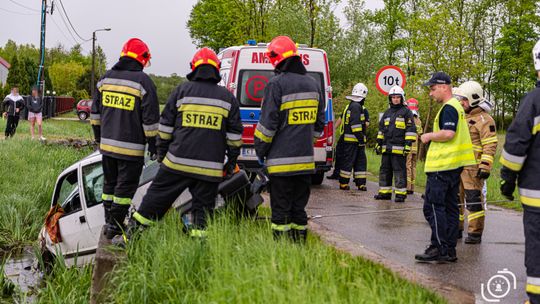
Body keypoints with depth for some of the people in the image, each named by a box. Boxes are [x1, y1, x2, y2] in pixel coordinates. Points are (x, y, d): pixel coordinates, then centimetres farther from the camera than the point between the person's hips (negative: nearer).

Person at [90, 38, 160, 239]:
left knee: (110, 183, 18)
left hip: (107, 143, 6)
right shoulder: (143, 82, -10)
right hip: (131, 147, -6)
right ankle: (115, 227, 4)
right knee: (125, 186, 2)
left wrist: (98, 136, 25)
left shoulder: (105, 78, 8)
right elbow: (150, 119, -10)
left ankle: (109, 222, 24)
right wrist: (153, 143, -1)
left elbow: (95, 112, 15)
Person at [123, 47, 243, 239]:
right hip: (210, 169, 1)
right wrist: (231, 162, 16)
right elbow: (234, 135, 8)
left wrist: (161, 153, 14)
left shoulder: (182, 90, 2)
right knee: (202, 208, 8)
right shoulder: (228, 98, 7)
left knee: (155, 200, 8)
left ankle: (131, 234, 12)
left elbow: (165, 126, 5)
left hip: (178, 163, 0)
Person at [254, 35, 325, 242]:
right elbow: (319, 122, 19)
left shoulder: (277, 84, -11)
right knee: (299, 208, 14)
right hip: (305, 160, 7)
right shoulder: (313, 84, 12)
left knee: (280, 210, 0)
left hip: (282, 160, -6)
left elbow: (268, 123, -11)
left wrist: (260, 150, 0)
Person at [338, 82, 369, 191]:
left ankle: (361, 183, 11)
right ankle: (343, 183, 2)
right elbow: (355, 124, -21)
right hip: (353, 140, -10)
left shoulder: (351, 106, 19)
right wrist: (361, 138, -18)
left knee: (361, 161, 10)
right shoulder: (356, 106, -15)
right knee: (348, 161, -4)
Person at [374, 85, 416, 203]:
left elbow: (411, 130, -6)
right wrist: (378, 143, 19)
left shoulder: (406, 112, -1)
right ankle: (385, 192, 16)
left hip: (399, 148, -7)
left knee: (399, 171, -6)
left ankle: (401, 194, -3)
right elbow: (381, 129, 24)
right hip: (386, 148, 7)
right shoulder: (387, 113, 19)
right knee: (384, 170, 9)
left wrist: (408, 144, -13)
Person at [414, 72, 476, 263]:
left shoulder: (448, 108, -13)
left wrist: (429, 136, -10)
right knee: (450, 207, 11)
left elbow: (448, 133, -25)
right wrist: (433, 137, 19)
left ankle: (439, 249, -9)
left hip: (442, 166, -11)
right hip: (454, 165, 11)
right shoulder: (456, 107, 19)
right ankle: (450, 250, 14)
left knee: (433, 206, -8)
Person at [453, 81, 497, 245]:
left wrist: (485, 167, -21)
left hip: (473, 168, -9)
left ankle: (475, 233, -3)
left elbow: (490, 145, -15)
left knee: (473, 200, -8)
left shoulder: (484, 119, -9)